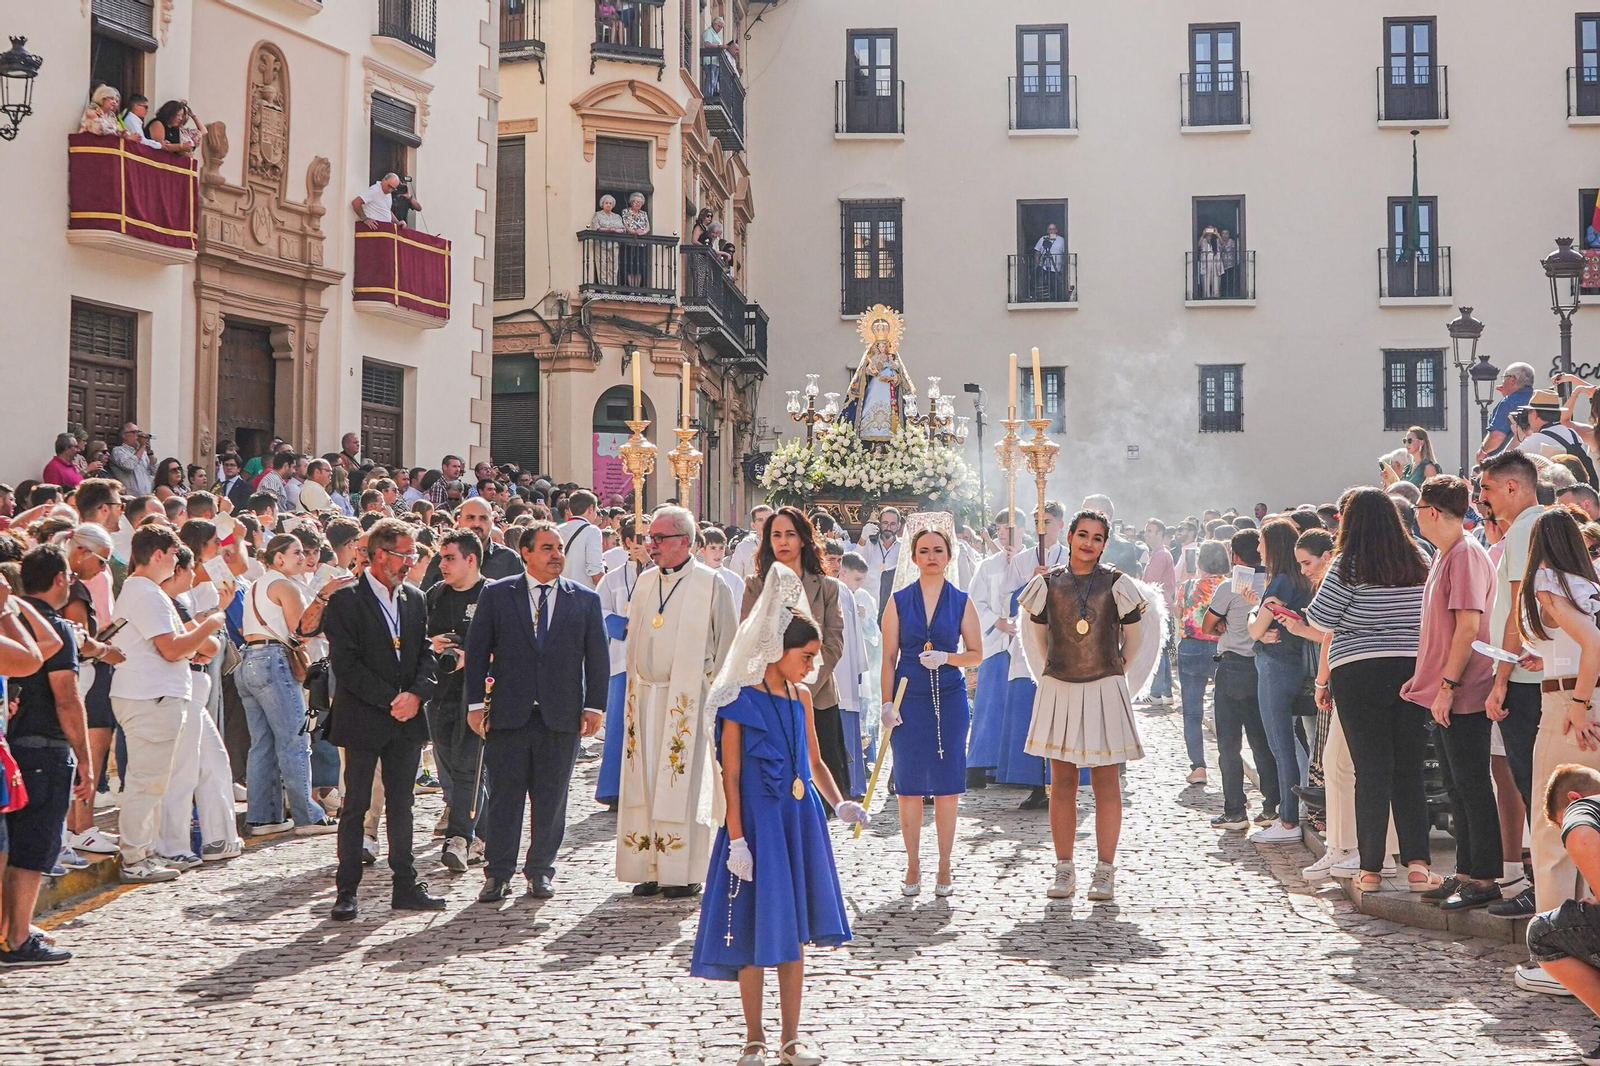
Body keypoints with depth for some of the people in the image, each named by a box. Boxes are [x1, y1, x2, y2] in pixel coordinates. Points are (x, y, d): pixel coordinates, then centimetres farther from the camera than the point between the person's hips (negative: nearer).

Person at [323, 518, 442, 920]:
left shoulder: (414, 599, 11)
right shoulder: (345, 600, -8)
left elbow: (426, 654, 10)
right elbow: (345, 664, -14)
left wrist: (416, 694, -8)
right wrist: (390, 700, -16)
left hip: (407, 720, 5)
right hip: (362, 720, -5)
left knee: (401, 806, 11)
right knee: (355, 807, 1)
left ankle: (406, 886, 18)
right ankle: (346, 893, 8)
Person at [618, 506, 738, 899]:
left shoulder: (709, 585, -4)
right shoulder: (645, 585, 13)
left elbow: (726, 646, -4)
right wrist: (632, 696, 13)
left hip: (687, 698, -5)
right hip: (646, 698, 6)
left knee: (683, 784, -4)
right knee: (644, 783, 4)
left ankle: (683, 873, 2)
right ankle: (650, 869, 11)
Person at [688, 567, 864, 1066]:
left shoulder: (800, 696, 7)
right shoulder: (740, 702, -11)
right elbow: (731, 777, -11)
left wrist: (839, 804, -1)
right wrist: (736, 839, -15)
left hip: (800, 820, 6)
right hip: (757, 822, -6)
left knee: (793, 932, 11)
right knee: (755, 933, 2)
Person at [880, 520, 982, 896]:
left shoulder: (961, 602, 5)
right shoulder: (899, 601, 5)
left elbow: (976, 654, 6)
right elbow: (889, 657, 4)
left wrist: (946, 657, -13)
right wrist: (887, 703, -5)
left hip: (950, 700, 0)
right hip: (909, 700, 0)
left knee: (947, 788, 2)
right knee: (909, 787, 3)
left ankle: (944, 869, 13)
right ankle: (913, 866, 15)